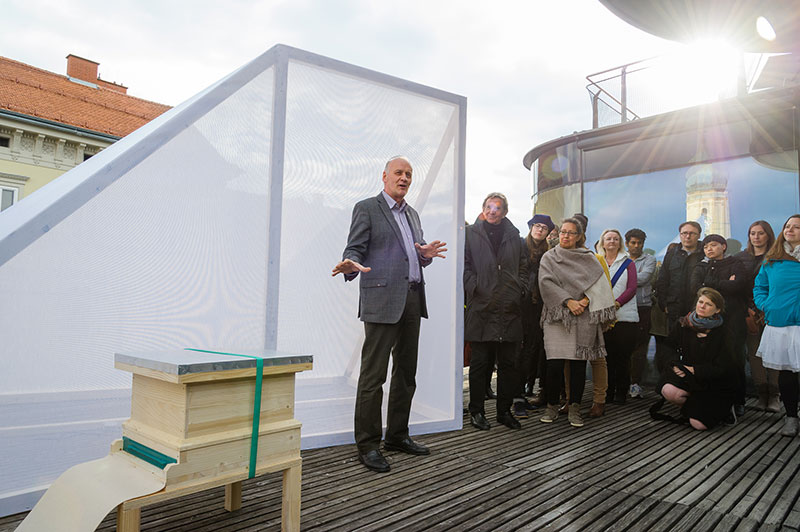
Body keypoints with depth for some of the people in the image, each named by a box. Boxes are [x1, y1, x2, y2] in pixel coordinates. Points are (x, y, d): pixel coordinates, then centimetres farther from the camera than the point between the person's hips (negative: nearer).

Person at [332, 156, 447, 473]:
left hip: (412, 300, 8)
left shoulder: (412, 214, 22)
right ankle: (368, 445, 5)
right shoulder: (367, 208, 2)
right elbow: (355, 249, -5)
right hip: (382, 300, -7)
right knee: (373, 375, -5)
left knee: (406, 372, 12)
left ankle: (397, 435, 25)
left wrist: (427, 254, 0)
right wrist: (351, 266, -27)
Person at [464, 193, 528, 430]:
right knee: (480, 362, 2)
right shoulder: (472, 233, 6)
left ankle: (504, 411, 20)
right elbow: (465, 266, 2)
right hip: (481, 307, -3)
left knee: (508, 363, 8)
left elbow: (523, 266, 17)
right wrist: (475, 289, -9)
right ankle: (476, 411, 13)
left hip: (510, 307, 3)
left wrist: (520, 290, 4)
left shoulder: (514, 236, 14)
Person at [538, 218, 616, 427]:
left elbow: (599, 284, 3)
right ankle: (552, 406, 7)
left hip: (584, 317, 1)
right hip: (557, 315, -1)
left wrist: (585, 301, -13)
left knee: (579, 363, -1)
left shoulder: (589, 258, 15)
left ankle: (575, 408, 8)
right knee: (555, 363, -9)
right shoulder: (549, 257, 12)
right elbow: (546, 282, -3)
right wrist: (568, 301, -13)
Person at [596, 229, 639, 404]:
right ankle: (607, 392, 10)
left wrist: (616, 303, -15)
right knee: (606, 355, 2)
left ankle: (621, 393, 9)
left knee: (623, 356, 0)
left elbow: (632, 288, 0)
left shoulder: (628, 263, 10)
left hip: (624, 316, -1)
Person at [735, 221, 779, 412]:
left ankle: (774, 396, 3)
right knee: (754, 353, 0)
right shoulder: (740, 257, 12)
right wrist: (747, 312, -1)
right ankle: (762, 395, 7)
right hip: (749, 312, 2)